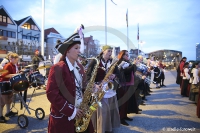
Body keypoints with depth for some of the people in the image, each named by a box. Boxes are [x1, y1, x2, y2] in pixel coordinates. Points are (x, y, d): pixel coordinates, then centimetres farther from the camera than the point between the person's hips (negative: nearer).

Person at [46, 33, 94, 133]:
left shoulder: (80, 67, 7)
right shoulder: (57, 68, -15)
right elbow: (52, 94, -20)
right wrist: (71, 111, -18)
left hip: (80, 114, 7)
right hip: (63, 117, -6)